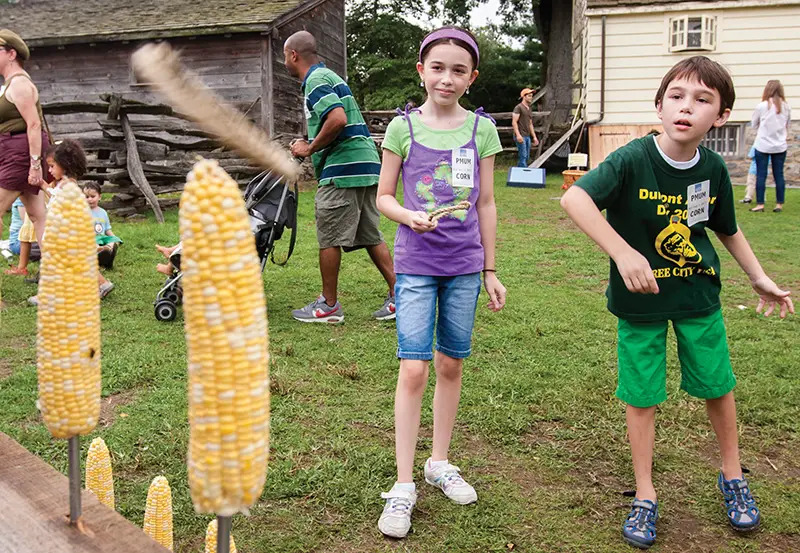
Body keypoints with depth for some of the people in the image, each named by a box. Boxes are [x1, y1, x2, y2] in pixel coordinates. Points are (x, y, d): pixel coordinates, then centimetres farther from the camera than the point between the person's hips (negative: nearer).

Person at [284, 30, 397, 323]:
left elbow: (338, 119, -25)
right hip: (366, 165, 10)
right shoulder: (326, 76, 22)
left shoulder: (315, 80, -9)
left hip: (342, 169, -10)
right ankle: (398, 295, 12)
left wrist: (310, 148, -13)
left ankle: (329, 305, 10)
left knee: (329, 238, 0)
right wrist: (310, 146, 18)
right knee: (370, 236, 12)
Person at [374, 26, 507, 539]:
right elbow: (384, 196, 3)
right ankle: (404, 486, 3)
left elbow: (486, 205, 7)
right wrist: (410, 216, -19)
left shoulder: (482, 129, 2)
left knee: (451, 363, 11)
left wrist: (490, 271, 7)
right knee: (414, 368, -7)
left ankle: (440, 462, 29)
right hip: (416, 263, -2)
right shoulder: (403, 127, -2)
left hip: (464, 264, 2)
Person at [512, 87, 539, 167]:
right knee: (523, 156, -12)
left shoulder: (529, 108, 21)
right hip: (521, 136, -9)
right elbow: (514, 122, -14)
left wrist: (534, 137, 20)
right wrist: (518, 135, -24)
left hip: (527, 136, 9)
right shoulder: (518, 107, -6)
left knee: (526, 157, 9)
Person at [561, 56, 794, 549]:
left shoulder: (713, 169, -8)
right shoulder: (633, 160, -22)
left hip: (698, 295, 4)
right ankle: (645, 496, 25)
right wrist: (624, 254, -44)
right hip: (641, 299, -3)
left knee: (717, 385, 15)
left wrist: (760, 279, 12)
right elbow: (574, 198, -37)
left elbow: (727, 230, 10)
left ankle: (732, 476, 41)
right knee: (642, 396, 7)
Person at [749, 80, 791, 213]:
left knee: (761, 175, 1)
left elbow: (754, 124, 4)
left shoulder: (762, 106, -9)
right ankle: (779, 204, 10)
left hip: (763, 145, -3)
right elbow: (788, 126, 12)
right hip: (780, 146, 3)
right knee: (779, 175, 7)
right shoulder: (786, 107, 0)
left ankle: (760, 204, 0)